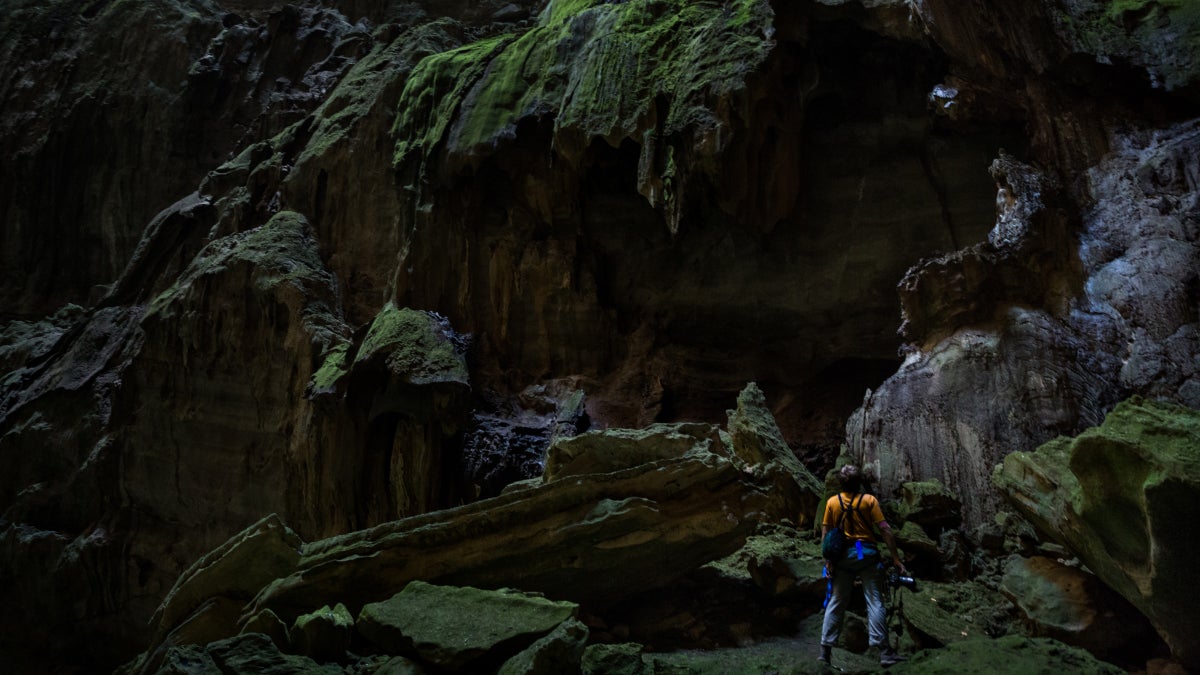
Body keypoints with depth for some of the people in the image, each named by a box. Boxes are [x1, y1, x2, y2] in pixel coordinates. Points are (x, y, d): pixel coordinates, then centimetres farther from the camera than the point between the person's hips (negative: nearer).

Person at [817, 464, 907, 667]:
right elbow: (885, 530, -7)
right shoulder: (869, 500, -3)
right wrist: (896, 558, -5)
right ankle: (884, 651, -4)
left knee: (836, 602, 9)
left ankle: (825, 648, 9)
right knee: (875, 602, -1)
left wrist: (828, 560, 5)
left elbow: (825, 533, 1)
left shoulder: (832, 502, 3)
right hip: (867, 553, -2)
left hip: (843, 555, 2)